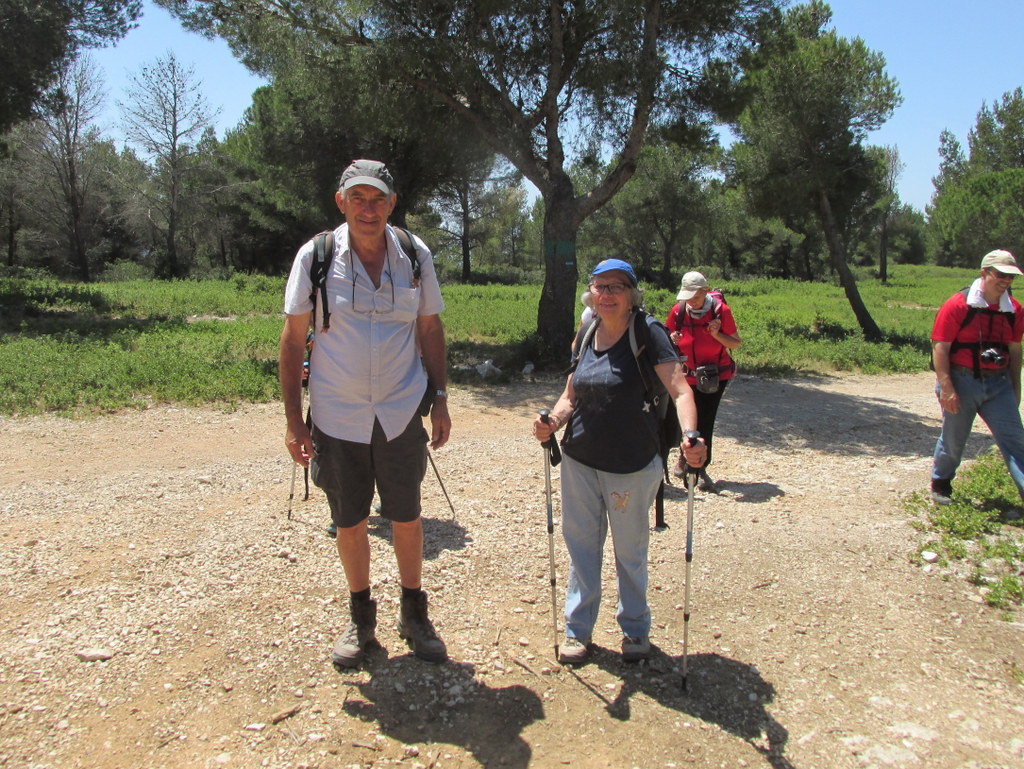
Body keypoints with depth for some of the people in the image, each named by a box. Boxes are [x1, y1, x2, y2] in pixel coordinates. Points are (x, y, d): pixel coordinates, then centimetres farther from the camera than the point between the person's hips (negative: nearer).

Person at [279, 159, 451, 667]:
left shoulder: (415, 256, -2)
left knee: (406, 518, 10)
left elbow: (430, 329, 8)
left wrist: (440, 400, 4)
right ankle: (360, 619, 33)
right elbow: (293, 339, -2)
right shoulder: (315, 256, -7)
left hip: (401, 415, 1)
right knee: (350, 523, 12)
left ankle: (413, 614, 31)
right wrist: (293, 419, -5)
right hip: (336, 417, 0)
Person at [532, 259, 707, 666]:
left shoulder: (648, 333, -13)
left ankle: (635, 628, 35)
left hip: (632, 466, -4)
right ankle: (578, 628, 31)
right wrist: (552, 422, -10)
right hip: (578, 462, 4)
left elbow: (679, 389, -23)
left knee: (630, 551, 14)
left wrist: (690, 435, -41)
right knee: (581, 545, 14)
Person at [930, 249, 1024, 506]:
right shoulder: (958, 305, -12)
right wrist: (946, 388, -19)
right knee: (953, 439, 9)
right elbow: (939, 348, -14)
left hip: (998, 383, 5)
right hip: (962, 381, -4)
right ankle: (940, 486, 29)